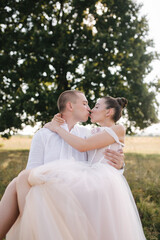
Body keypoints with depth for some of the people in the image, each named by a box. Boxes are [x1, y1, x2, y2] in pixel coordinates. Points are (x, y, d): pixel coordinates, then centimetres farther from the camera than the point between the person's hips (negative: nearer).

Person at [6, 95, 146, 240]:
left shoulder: (119, 130, 7)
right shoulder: (96, 133, 31)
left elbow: (83, 146, -6)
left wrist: (57, 128, 4)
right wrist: (57, 123, 19)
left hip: (105, 182, -9)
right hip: (92, 181, 9)